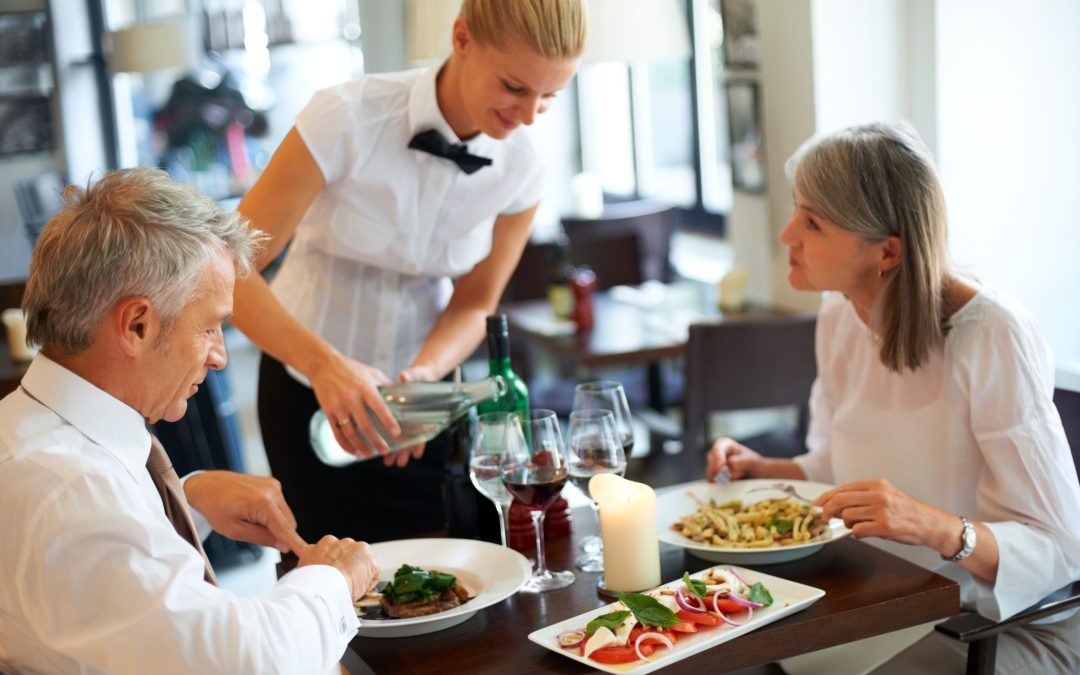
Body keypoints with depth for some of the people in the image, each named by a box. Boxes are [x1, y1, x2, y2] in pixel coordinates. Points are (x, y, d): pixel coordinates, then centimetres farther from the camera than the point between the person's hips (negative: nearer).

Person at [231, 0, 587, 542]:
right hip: (311, 387, -3)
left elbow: (473, 304, -2)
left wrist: (425, 371, -22)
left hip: (421, 382, 3)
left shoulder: (519, 169, -13)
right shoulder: (346, 121, -26)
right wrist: (324, 363, -40)